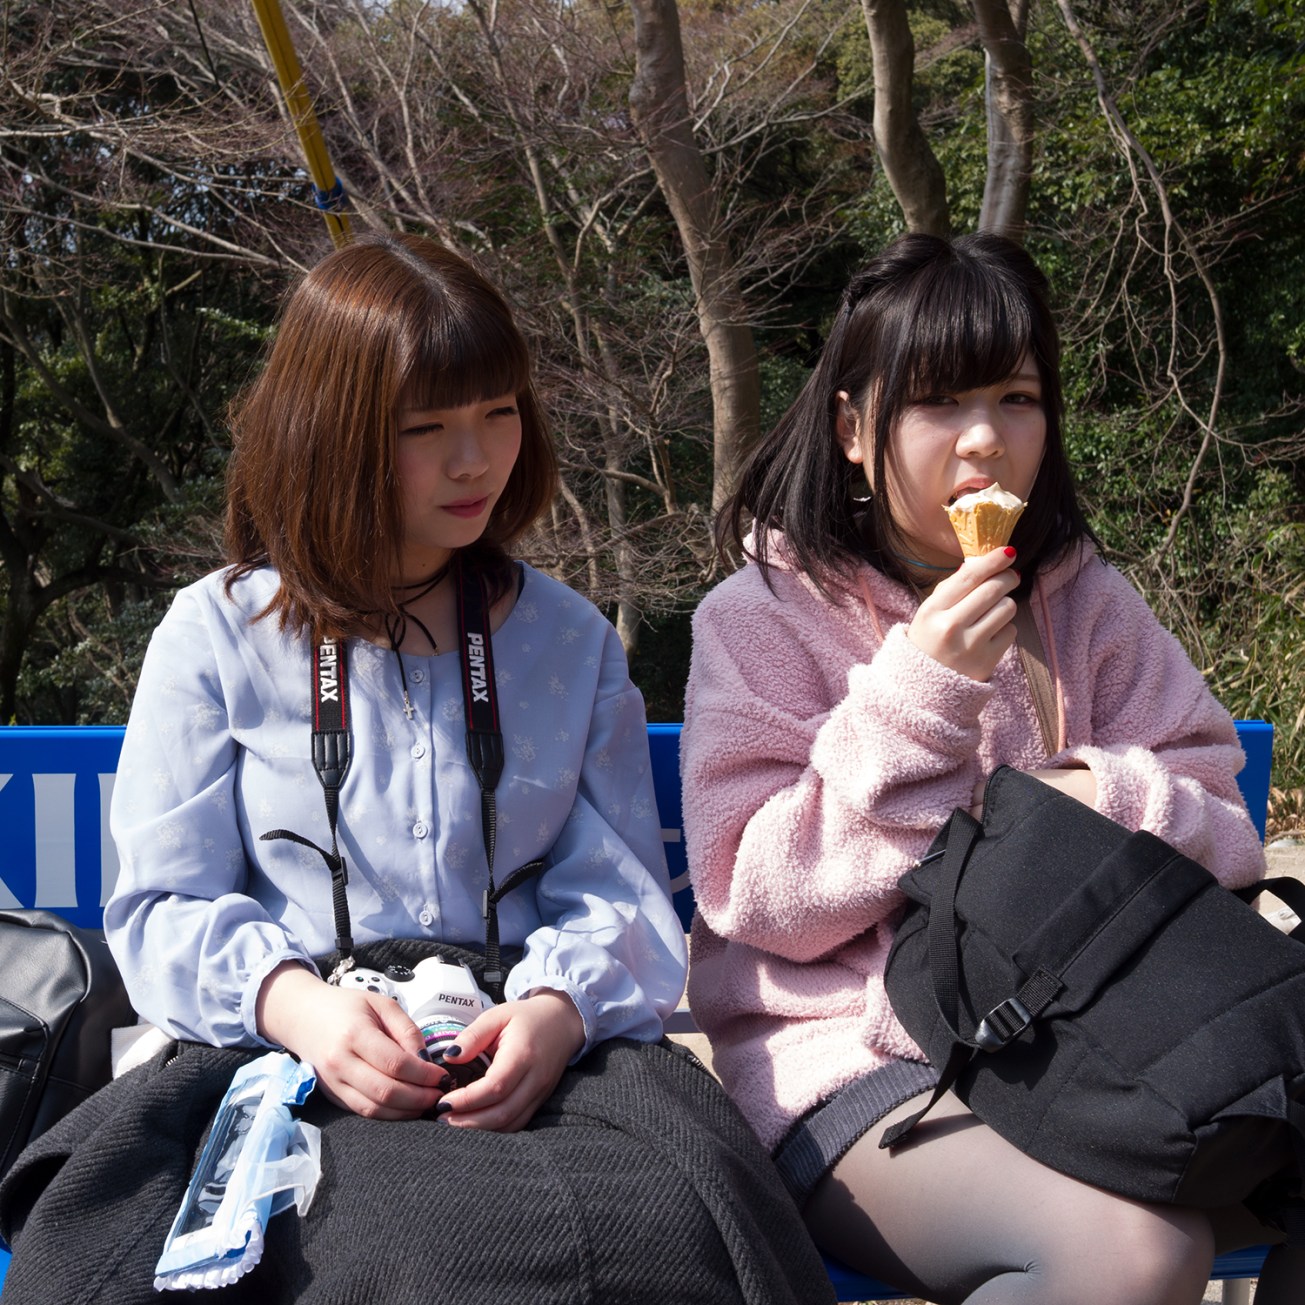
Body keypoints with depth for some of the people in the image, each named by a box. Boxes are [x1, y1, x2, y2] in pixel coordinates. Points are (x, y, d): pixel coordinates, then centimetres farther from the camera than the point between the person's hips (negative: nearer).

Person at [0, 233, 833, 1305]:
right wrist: (289, 1001, -17)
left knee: (675, 1214, -34)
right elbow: (166, 904, 6)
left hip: (529, 1054, 1)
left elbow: (618, 889, 9)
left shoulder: (571, 641, 15)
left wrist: (561, 1005, -15)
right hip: (277, 1051, 0)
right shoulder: (218, 637, 9)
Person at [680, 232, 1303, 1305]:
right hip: (854, 1062, -5)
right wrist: (917, 696, -18)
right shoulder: (764, 615, -2)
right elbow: (754, 897, -10)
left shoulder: (1084, 600, 11)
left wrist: (1110, 803, -13)